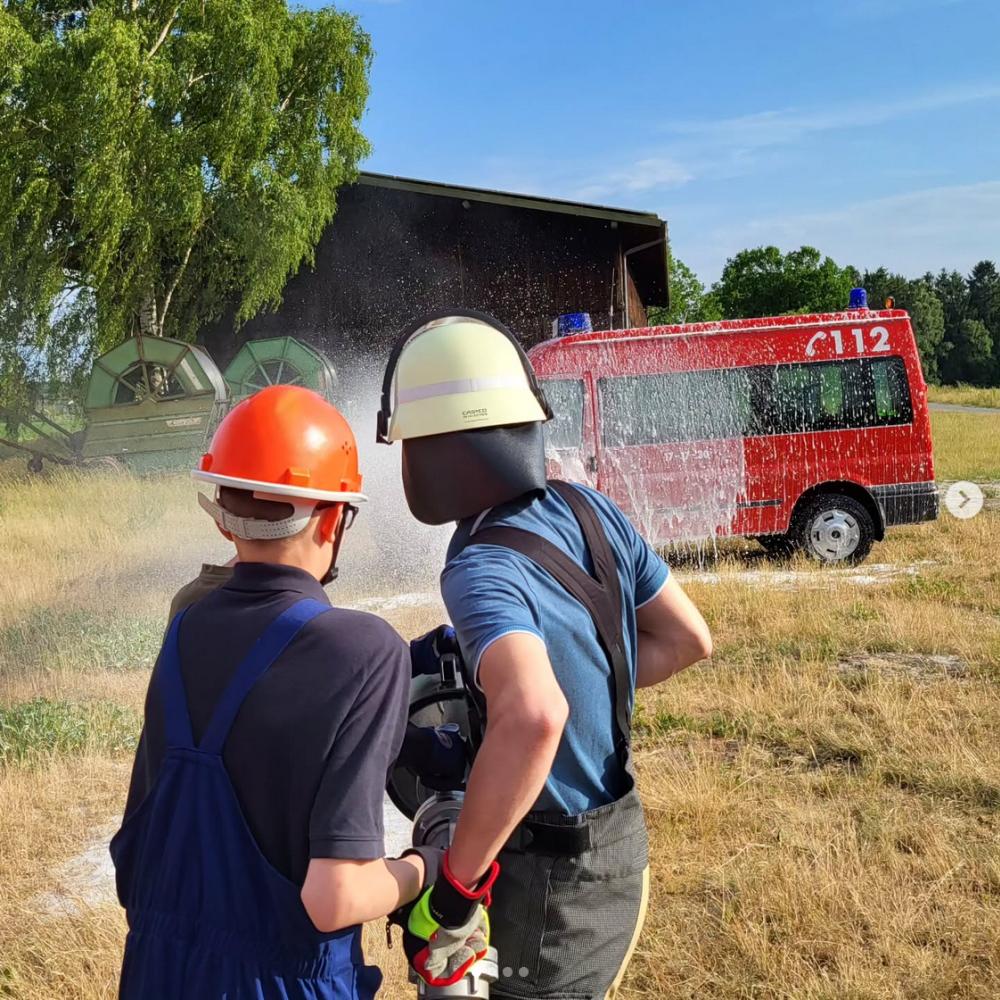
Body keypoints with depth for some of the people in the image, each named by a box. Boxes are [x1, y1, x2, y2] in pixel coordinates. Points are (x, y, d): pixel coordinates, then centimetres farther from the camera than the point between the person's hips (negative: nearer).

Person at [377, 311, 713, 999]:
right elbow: (690, 639, 5)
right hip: (621, 842, 7)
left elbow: (534, 718, -46)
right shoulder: (592, 512, -6)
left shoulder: (482, 571, -28)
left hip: (549, 877, -7)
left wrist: (455, 884, -35)